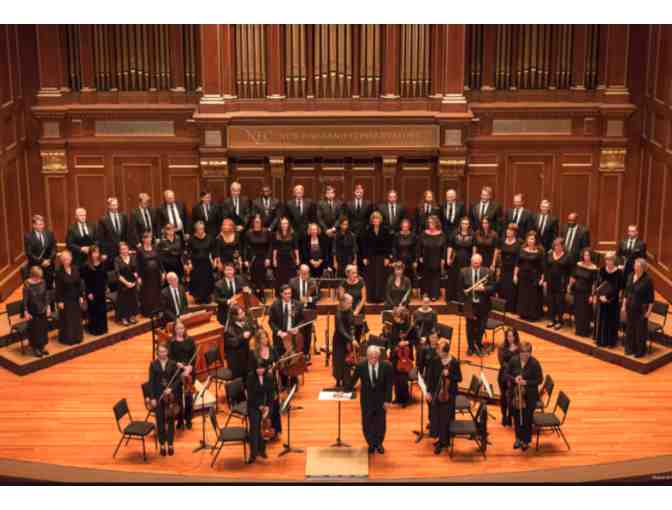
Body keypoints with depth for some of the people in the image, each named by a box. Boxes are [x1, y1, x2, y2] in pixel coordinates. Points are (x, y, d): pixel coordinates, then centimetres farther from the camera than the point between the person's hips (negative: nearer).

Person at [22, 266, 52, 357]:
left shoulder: (42, 282, -5)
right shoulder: (27, 285, -18)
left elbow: (46, 295, 5)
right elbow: (25, 299, -13)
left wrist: (48, 307, 3)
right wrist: (26, 312, -12)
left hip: (42, 310, 5)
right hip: (33, 312, -5)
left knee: (44, 328, 13)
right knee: (34, 329, 6)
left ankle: (42, 347, 28)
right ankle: (35, 348, 21)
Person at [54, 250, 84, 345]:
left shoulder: (75, 270, -1)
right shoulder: (59, 272, -13)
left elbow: (80, 283, 4)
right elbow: (58, 288, -11)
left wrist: (81, 296, 2)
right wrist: (59, 301, -12)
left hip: (75, 298, 4)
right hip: (65, 299, -4)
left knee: (77, 318, 13)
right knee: (66, 319, 4)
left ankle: (77, 336, 27)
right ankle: (67, 338, 15)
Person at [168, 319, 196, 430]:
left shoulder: (190, 340, 2)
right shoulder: (171, 342, 0)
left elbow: (194, 356, -2)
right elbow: (170, 357, -5)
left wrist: (190, 366, -16)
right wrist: (178, 364, -22)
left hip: (189, 371, 1)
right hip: (176, 371, -1)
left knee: (188, 395, 4)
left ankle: (188, 419, 16)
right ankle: (180, 420, 13)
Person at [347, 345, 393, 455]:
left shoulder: (386, 366, -16)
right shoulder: (361, 366, -15)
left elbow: (389, 384, -9)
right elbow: (353, 380, 0)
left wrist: (388, 400, -10)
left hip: (381, 398, 0)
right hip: (366, 399, 0)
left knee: (380, 422, 10)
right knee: (367, 423, 5)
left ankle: (379, 444, 31)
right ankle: (371, 444, 25)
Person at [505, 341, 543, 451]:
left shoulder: (534, 363, -15)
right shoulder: (513, 361, -6)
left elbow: (539, 380, -10)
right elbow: (506, 374, 3)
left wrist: (526, 382, -23)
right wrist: (514, 379, -17)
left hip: (529, 396, -3)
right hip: (515, 394, 3)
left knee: (527, 418, 5)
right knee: (516, 417, 14)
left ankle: (526, 441, 23)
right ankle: (518, 438, 35)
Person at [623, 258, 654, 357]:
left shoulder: (647, 280, -14)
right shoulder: (631, 276, 3)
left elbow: (651, 297, -11)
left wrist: (649, 311, -12)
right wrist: (624, 305, 9)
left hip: (641, 309, -6)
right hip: (630, 307, 6)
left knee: (640, 330, 3)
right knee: (630, 328, 13)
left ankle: (640, 350, 15)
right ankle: (630, 348, 26)